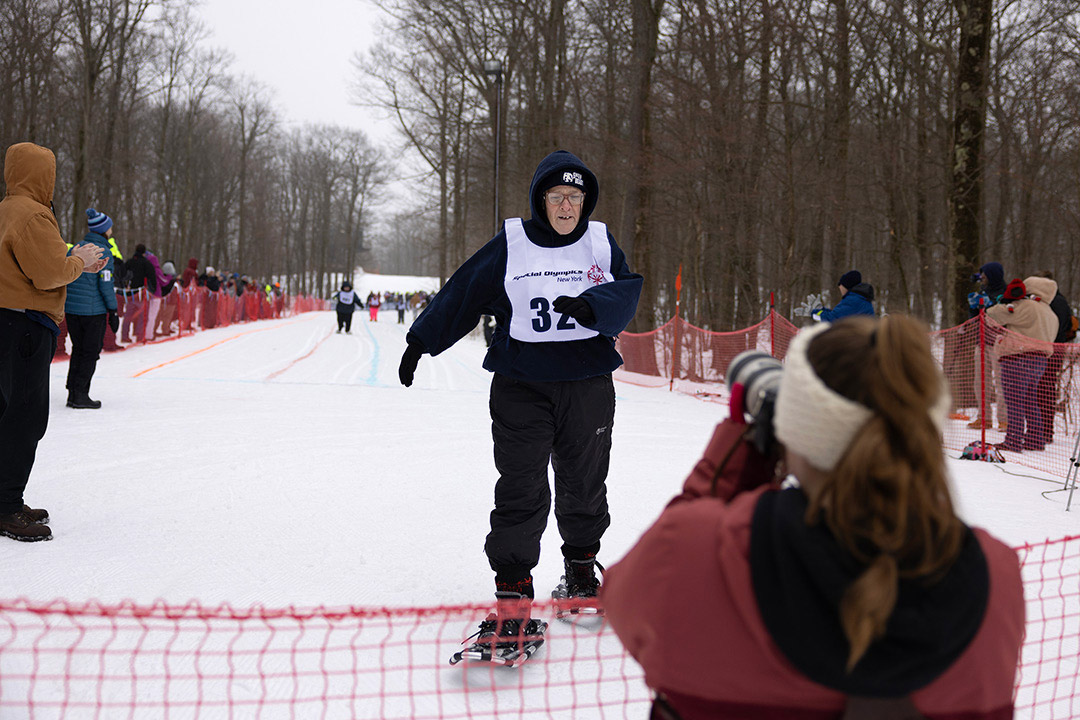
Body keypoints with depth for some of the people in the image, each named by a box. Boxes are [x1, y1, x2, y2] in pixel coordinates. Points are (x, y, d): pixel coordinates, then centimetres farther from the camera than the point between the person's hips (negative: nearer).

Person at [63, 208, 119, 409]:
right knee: (91, 352, 2)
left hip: (71, 308, 7)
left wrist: (66, 304, 20)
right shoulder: (103, 252, -11)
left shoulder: (75, 249, 9)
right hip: (94, 309, -7)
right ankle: (80, 394, 1)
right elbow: (105, 284, -13)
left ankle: (73, 393, 15)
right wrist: (113, 311, -7)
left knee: (78, 349, 15)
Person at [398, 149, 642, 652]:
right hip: (522, 384, -2)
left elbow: (627, 291, -6)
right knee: (521, 490, -8)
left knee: (584, 486, 13)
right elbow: (461, 294, 6)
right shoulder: (510, 246, 0)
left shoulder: (601, 243, 6)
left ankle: (582, 571, 34)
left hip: (588, 385, 2)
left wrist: (591, 306, -26)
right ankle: (513, 594, -3)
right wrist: (421, 341, 8)